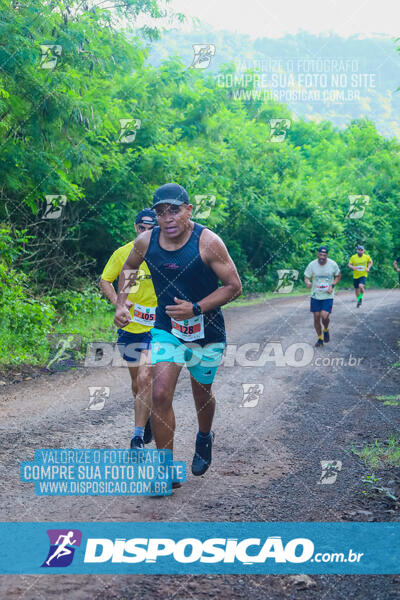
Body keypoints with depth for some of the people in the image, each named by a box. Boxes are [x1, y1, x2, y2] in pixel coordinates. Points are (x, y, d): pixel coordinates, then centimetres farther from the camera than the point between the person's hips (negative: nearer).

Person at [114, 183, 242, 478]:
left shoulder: (208, 242, -18)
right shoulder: (146, 241, -7)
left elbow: (234, 286, -15)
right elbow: (128, 268, 15)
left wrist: (195, 308, -25)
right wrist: (121, 303, 2)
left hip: (206, 331, -1)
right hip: (166, 329, 2)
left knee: (202, 393, 16)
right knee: (160, 395, -14)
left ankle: (205, 438, 50)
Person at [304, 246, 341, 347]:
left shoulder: (333, 264, -8)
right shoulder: (312, 265, -9)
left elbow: (338, 276, 7)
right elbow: (306, 277, -1)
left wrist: (332, 286, -9)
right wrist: (308, 282, -26)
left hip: (328, 296, -1)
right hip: (315, 295, 2)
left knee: (324, 316, -15)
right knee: (316, 317, 4)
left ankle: (326, 330, 19)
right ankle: (320, 338, 23)